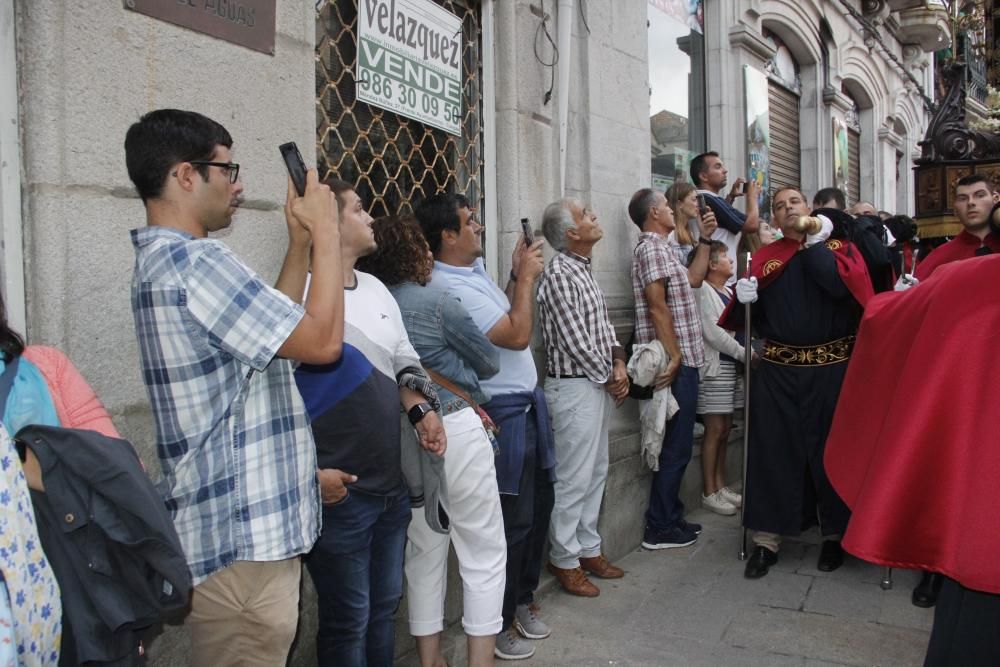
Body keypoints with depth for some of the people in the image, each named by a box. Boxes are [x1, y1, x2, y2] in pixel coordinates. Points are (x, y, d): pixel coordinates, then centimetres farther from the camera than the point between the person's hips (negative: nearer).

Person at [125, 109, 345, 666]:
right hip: (242, 541, -10)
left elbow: (277, 327, 16)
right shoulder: (194, 260, -20)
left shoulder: (162, 259, 14)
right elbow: (322, 341, -22)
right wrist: (326, 233, -10)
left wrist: (301, 241, 12)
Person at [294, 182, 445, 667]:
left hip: (392, 486, 7)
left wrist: (422, 409, 1)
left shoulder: (377, 290, 11)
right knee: (348, 621, 8)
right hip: (339, 493, -7)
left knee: (384, 607, 21)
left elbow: (404, 363, 19)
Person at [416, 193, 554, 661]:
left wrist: (519, 276, 9)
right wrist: (527, 277, -11)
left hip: (527, 405, 10)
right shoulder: (451, 287, -21)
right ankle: (498, 623, 21)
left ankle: (522, 598, 37)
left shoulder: (474, 270, 10)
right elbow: (517, 335, -22)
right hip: (504, 415, -10)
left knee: (538, 507, 19)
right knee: (513, 520, 2)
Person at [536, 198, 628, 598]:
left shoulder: (583, 270, 13)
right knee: (573, 478, -1)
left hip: (599, 385, 10)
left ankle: (588, 548, 30)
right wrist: (609, 378, -8)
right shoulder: (559, 276, -17)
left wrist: (618, 363, 1)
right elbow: (576, 341, -19)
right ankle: (564, 560, 13)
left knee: (596, 472, 17)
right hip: (574, 388, -10)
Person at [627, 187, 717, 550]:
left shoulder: (660, 248, 21)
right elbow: (657, 306, -19)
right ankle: (660, 529, 3)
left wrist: (705, 239, 22)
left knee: (677, 445, 15)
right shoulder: (652, 248, -12)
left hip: (683, 359, 10)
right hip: (676, 362, -10)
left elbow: (693, 279, 26)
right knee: (675, 448, -5)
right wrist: (674, 356, -22)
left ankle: (671, 518, 25)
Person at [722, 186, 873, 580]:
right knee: (773, 451, 2)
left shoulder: (839, 247, 7)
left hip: (832, 369, -1)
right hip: (777, 370, 1)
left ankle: (835, 533, 25)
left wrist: (815, 243, -7)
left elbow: (845, 285, -15)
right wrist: (744, 299, -14)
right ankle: (766, 539, 10)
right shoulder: (764, 257, 10)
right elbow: (750, 317, 8)